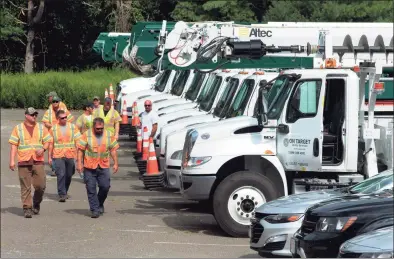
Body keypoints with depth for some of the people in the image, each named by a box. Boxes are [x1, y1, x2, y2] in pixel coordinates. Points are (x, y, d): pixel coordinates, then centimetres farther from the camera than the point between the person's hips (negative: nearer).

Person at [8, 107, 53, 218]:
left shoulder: (41, 128, 12)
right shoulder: (18, 128, 7)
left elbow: (48, 141, 14)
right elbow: (13, 145, 4)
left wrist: (43, 149, -8)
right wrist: (12, 160, -4)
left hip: (38, 161, 2)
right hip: (24, 162, -2)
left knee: (40, 185, -2)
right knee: (25, 187, -2)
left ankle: (36, 203, 23)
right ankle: (27, 208, 4)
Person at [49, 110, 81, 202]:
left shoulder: (72, 127, 5)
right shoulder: (53, 129, 3)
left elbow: (77, 141, 5)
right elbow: (51, 144, 7)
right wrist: (49, 157, 5)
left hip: (70, 155, 2)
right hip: (58, 156, -2)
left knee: (69, 175, 11)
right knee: (61, 175, -13)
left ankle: (65, 192, 31)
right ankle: (62, 195, -11)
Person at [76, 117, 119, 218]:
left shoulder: (109, 135, 4)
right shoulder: (87, 135, -3)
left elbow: (113, 150, 10)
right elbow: (80, 149, -2)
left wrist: (115, 163, 5)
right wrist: (79, 163, -8)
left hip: (104, 166, 2)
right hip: (89, 167, -2)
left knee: (105, 186, -1)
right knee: (91, 189, -2)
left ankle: (100, 204, 23)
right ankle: (95, 209, 4)